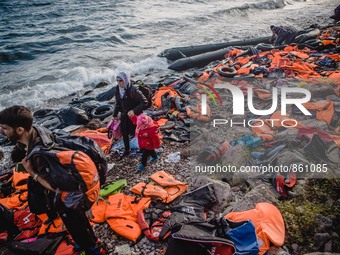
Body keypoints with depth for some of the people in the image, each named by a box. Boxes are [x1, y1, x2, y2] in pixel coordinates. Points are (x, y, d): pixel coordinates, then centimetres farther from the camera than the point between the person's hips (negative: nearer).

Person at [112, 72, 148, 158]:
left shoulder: (133, 90, -24)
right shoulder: (117, 91, -2)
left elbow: (144, 102, -23)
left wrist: (134, 110, -31)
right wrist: (115, 115, 16)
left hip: (135, 116, -6)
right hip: (124, 116, 6)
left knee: (135, 133, 6)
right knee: (124, 133, 15)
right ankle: (127, 150, 35)